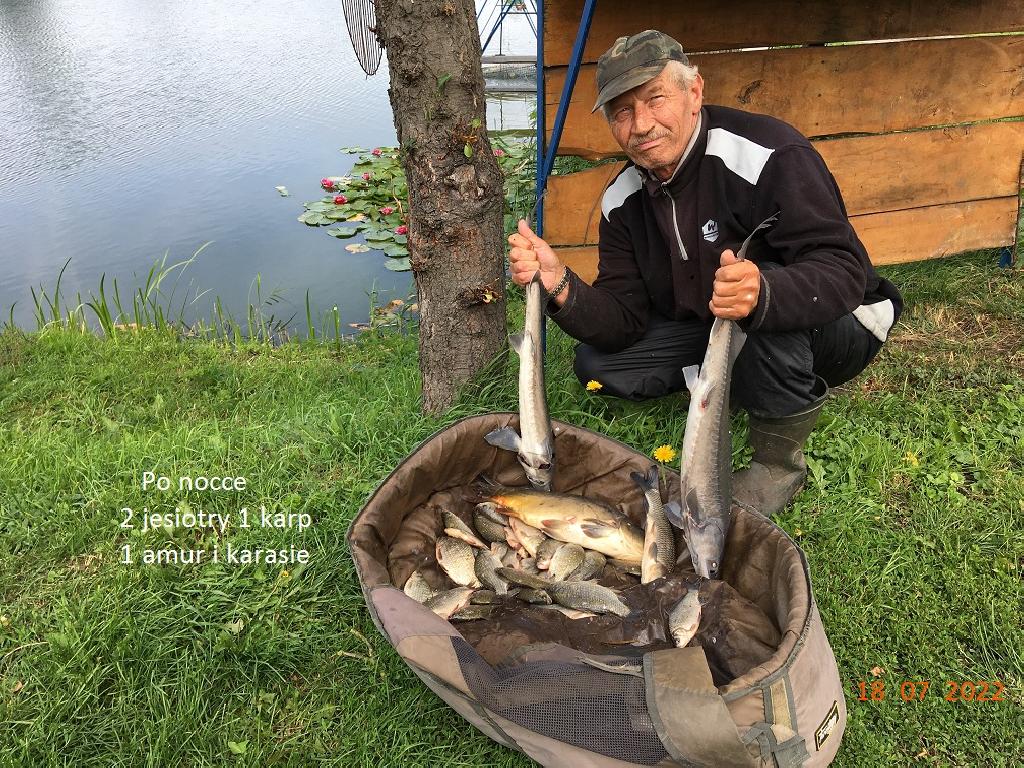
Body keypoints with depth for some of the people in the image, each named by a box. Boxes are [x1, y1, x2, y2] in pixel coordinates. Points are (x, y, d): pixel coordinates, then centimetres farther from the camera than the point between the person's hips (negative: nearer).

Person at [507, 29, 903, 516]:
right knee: (597, 364, -7)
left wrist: (762, 294, -55)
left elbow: (845, 271, -34)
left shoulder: (768, 155, -27)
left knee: (771, 297, -39)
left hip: (834, 330, -5)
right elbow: (623, 323, -9)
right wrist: (559, 285, -29)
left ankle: (780, 463, -14)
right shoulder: (623, 200, -6)